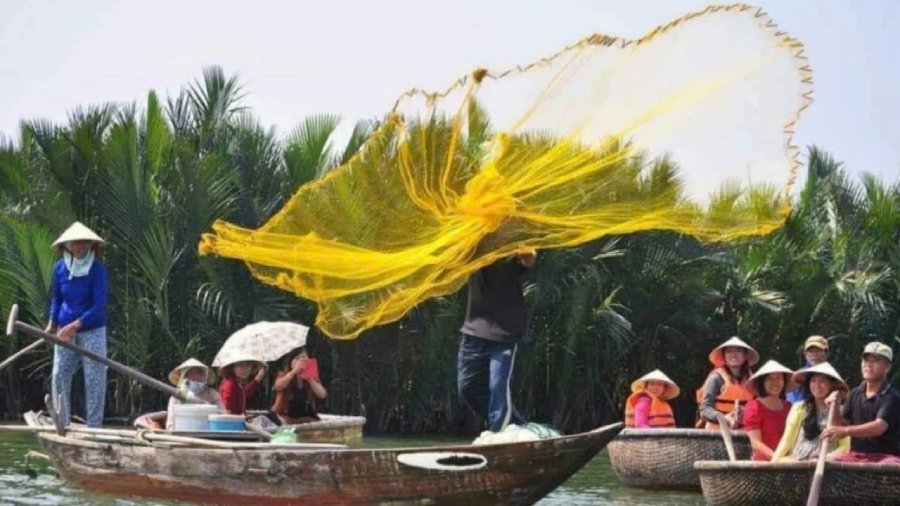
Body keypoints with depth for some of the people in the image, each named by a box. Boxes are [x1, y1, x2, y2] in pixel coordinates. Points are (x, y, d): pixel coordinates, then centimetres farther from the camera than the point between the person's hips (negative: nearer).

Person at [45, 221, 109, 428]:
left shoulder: (98, 269, -12)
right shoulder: (59, 267, 1)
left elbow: (98, 306, -17)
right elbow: (56, 297, 14)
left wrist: (74, 326, -25)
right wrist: (52, 323, 3)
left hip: (92, 330, -4)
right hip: (65, 331, 4)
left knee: (94, 379, -3)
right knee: (59, 377, 3)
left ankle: (94, 427, 4)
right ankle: (61, 424, 13)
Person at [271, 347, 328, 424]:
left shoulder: (312, 377, 8)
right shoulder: (283, 375, 1)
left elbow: (322, 395, -7)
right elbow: (278, 387, -22)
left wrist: (310, 379, -17)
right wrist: (294, 371, -27)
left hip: (306, 417, 4)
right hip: (285, 416, -4)